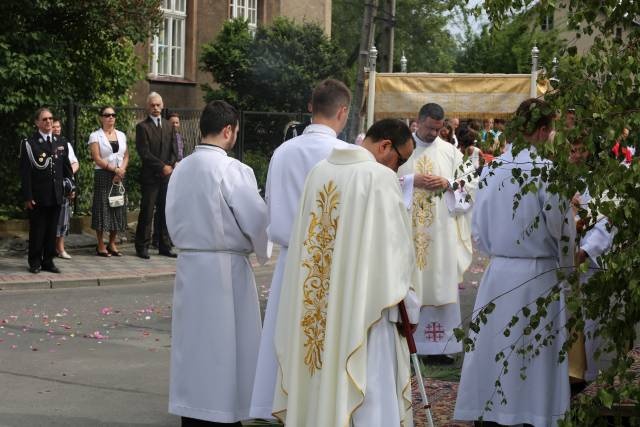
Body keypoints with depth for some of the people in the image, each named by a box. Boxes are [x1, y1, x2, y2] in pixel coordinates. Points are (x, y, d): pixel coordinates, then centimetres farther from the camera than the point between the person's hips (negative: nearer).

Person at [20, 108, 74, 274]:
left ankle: (48, 261, 17)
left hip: (56, 196, 5)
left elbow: (66, 167, 15)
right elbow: (25, 172, -8)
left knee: (52, 230, 9)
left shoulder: (60, 143, 11)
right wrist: (27, 197, -12)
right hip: (37, 196, -4)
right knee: (37, 230, 2)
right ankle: (35, 262, 13)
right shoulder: (29, 143, -5)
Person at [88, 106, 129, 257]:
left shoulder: (121, 135, 13)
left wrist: (122, 169, -6)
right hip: (102, 176, -5)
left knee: (118, 209, 4)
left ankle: (112, 244, 13)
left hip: (119, 176, 5)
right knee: (102, 208, -4)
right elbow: (97, 158, -9)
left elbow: (126, 156, 11)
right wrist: (114, 169, -13)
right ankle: (100, 246, 2)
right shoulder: (95, 136, -1)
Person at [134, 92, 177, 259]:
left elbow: (173, 150, 12)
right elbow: (144, 153, -9)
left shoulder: (169, 126, 16)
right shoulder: (142, 127, -2)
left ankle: (164, 246, 10)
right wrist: (162, 166, -12)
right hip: (150, 176, -5)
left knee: (165, 212, 5)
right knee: (147, 212, -4)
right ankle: (142, 247, 1)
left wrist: (170, 166, -5)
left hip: (167, 175, 5)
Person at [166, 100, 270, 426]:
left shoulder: (180, 169, 3)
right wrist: (263, 251, 7)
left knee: (194, 344, 12)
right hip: (225, 267, -6)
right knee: (225, 348, 3)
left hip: (189, 264, 6)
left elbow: (173, 220, 10)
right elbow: (258, 220, -12)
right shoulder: (232, 170, -16)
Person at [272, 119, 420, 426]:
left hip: (315, 307, 7)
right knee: (369, 398, -1)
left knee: (319, 388, 14)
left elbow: (307, 241, 12)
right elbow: (395, 246, -12)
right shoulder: (380, 177, -13)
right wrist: (406, 300, -1)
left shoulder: (319, 172, 7)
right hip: (363, 305, -7)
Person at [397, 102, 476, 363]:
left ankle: (436, 346, 6)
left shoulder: (450, 151, 8)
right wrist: (411, 181, -13)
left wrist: (447, 184, -9)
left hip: (441, 231, 2)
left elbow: (472, 183, 7)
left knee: (439, 282, 1)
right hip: (407, 227, -2)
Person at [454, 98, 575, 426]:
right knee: (535, 359, 5)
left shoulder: (490, 170, 0)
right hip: (538, 276, -4)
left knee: (494, 352, 11)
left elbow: (478, 227, 7)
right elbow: (561, 230, -8)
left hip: (497, 273, 4)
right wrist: (567, 270, 7)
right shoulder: (548, 172, -14)